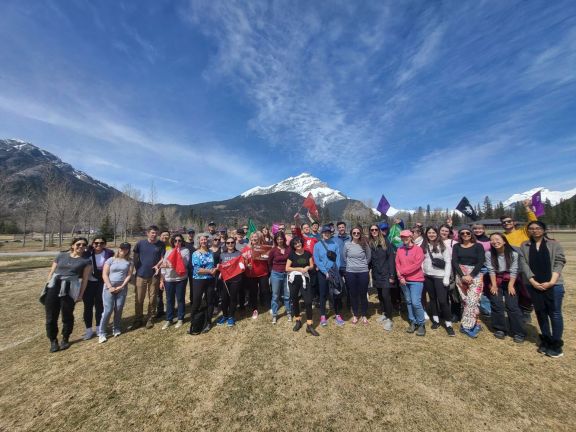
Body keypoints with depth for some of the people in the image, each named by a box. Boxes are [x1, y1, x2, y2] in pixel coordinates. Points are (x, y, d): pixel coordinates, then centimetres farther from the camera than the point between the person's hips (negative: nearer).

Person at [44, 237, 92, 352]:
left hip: (70, 289, -2)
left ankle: (65, 339, 26)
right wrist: (47, 286, 7)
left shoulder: (86, 261, 5)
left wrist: (81, 294, -1)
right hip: (53, 287, 2)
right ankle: (53, 341, 24)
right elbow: (51, 272, 14)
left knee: (67, 316, 7)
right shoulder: (61, 255, 12)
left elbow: (85, 278, 2)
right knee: (51, 316, 6)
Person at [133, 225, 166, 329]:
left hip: (154, 275, 0)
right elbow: (135, 258, 7)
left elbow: (162, 258, 0)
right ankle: (138, 319, 25)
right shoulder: (140, 243, -1)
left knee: (152, 299, 8)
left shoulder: (161, 245, -3)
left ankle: (150, 319, 23)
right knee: (138, 299, 8)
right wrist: (137, 269, 2)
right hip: (141, 275, 1)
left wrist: (157, 265, -17)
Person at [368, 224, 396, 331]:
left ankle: (389, 318, 6)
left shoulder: (386, 241, -7)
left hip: (385, 274, -4)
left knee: (385, 295, -8)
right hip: (376, 274, 4)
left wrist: (392, 275, -13)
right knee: (380, 295, 14)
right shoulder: (369, 243, 4)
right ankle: (384, 313, 32)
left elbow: (391, 258, -9)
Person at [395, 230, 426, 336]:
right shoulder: (399, 250, 6)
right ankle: (413, 322, 25)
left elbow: (416, 265, -15)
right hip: (403, 280, 4)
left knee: (416, 302, -8)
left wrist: (402, 271, -13)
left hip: (416, 280, -4)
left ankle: (421, 324, 10)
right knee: (408, 302, 12)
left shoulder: (418, 249, -7)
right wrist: (400, 277, -9)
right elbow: (397, 264, 3)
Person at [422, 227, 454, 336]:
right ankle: (436, 320, 27)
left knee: (442, 300, -5)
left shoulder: (442, 246, -4)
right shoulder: (423, 246, 6)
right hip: (428, 276, 4)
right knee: (432, 298, 14)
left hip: (440, 276, -4)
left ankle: (448, 324, 9)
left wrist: (447, 277, -11)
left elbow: (448, 262, -6)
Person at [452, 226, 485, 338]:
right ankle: (474, 324, 14)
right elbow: (454, 262, 0)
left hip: (475, 275, -2)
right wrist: (462, 275, -12)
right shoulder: (456, 246, 7)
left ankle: (466, 326, 0)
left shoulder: (478, 246, 2)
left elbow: (480, 262, -6)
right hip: (460, 275, 2)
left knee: (472, 300, -10)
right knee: (465, 300, 1)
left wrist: (471, 275, -14)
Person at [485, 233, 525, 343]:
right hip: (495, 281, 0)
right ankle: (499, 329, 15)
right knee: (497, 305, 1)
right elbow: (491, 270, -10)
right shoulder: (489, 253, -13)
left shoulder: (513, 254, -13)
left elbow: (513, 271, -9)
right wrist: (494, 285, -11)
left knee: (512, 306, -4)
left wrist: (510, 285, -13)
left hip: (509, 280, 0)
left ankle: (518, 332, 9)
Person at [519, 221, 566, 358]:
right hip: (534, 285, 2)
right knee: (540, 313, 10)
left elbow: (559, 263, -3)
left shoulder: (554, 244, 3)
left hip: (554, 285, -1)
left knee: (555, 313, 3)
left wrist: (551, 282, -13)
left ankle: (556, 344, 14)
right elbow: (524, 264, 1)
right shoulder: (524, 246, 7)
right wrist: (533, 281, -9)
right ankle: (546, 341, 23)